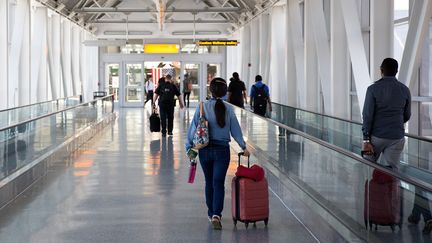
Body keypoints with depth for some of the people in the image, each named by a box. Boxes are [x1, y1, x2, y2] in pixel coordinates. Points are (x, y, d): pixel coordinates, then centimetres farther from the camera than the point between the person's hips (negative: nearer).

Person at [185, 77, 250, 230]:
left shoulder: (202, 107, -8)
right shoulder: (228, 109, -5)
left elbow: (194, 128, -7)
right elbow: (236, 130, 0)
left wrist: (189, 148, 1)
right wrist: (244, 147, 13)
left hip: (204, 150, 1)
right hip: (222, 150, -1)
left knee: (209, 182, 17)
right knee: (219, 183, 0)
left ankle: (211, 213, 28)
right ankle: (216, 214, -18)